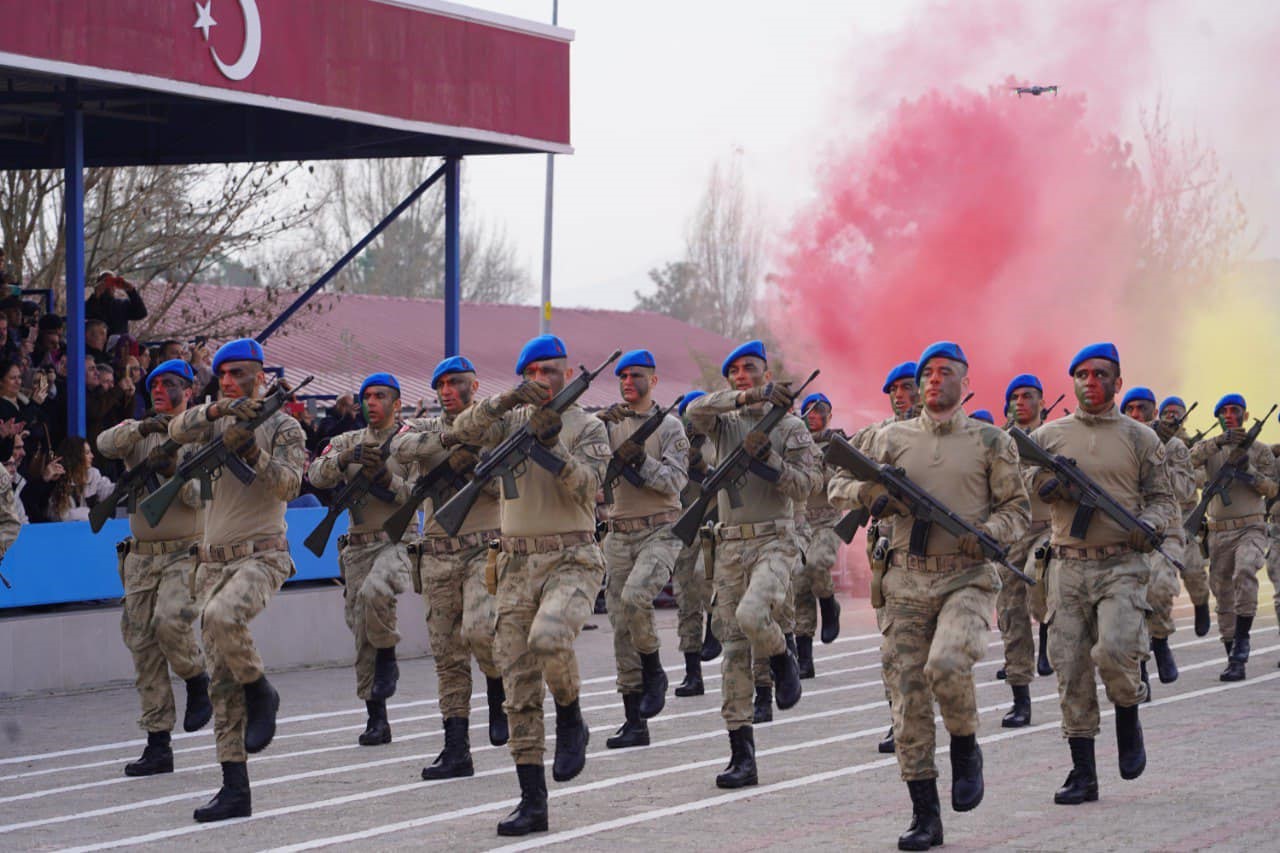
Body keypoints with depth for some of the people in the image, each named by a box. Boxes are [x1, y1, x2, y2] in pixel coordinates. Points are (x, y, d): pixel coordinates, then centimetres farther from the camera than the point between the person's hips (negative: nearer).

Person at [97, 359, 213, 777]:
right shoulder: (139, 434, 12)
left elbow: (204, 497, -8)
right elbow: (106, 443, -10)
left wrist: (175, 472, -23)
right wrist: (143, 428, -24)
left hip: (186, 553, -4)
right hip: (141, 556, 4)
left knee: (170, 621, -29)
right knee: (143, 647, 1)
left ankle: (197, 680, 2)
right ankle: (158, 745, 5)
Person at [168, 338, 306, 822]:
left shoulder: (282, 425, 0)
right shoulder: (218, 423, 14)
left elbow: (289, 484, -12)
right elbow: (179, 431, -5)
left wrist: (253, 450, -24)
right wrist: (217, 409, -20)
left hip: (260, 556, -6)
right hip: (213, 561, 6)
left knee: (221, 617, -36)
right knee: (222, 683, 2)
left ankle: (260, 692, -9)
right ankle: (235, 790, 3)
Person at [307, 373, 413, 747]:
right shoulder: (348, 442, 13)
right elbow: (317, 475, -2)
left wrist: (383, 475, -19)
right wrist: (346, 459, -19)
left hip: (395, 542, -5)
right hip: (357, 546, 5)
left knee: (374, 592, -36)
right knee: (362, 637, 3)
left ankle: (388, 658, -10)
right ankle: (377, 720, 11)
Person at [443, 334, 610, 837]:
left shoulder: (588, 428, 2)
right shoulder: (511, 420, 11)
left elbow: (584, 486, -11)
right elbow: (464, 431, -7)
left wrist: (551, 444, -20)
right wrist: (505, 401, -20)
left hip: (571, 560, -4)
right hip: (517, 564, 4)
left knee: (549, 637, -34)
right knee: (519, 691, 1)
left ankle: (571, 721, -5)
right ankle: (532, 803, 5)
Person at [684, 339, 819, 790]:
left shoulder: (791, 427, 4)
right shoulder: (724, 423, 11)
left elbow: (807, 484, -5)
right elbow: (695, 411, -11)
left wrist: (767, 455, -16)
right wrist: (748, 397, -21)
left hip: (774, 541, -4)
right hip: (729, 545, 4)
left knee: (751, 615, -32)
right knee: (734, 650, 1)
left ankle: (783, 661, 3)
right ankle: (742, 755, 3)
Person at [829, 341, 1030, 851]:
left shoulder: (991, 442, 5)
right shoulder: (893, 439, 11)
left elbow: (1018, 510, 6)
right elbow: (839, 485, 14)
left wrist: (986, 533, -14)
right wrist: (871, 494, -7)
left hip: (967, 580, -3)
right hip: (907, 583, 3)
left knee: (947, 665, -29)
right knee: (908, 698, -1)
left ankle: (965, 750, 1)